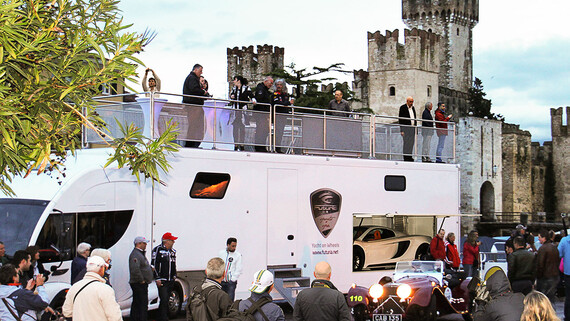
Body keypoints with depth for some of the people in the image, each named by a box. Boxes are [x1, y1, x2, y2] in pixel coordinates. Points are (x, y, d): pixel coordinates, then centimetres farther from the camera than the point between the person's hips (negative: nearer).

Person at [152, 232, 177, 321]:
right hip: (162, 280, -7)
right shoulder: (158, 250, -6)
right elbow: (154, 264, -9)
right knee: (164, 300, -14)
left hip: (170, 280, 7)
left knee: (166, 300, 10)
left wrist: (174, 275, 18)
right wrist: (157, 278, -13)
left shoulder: (173, 251, 16)